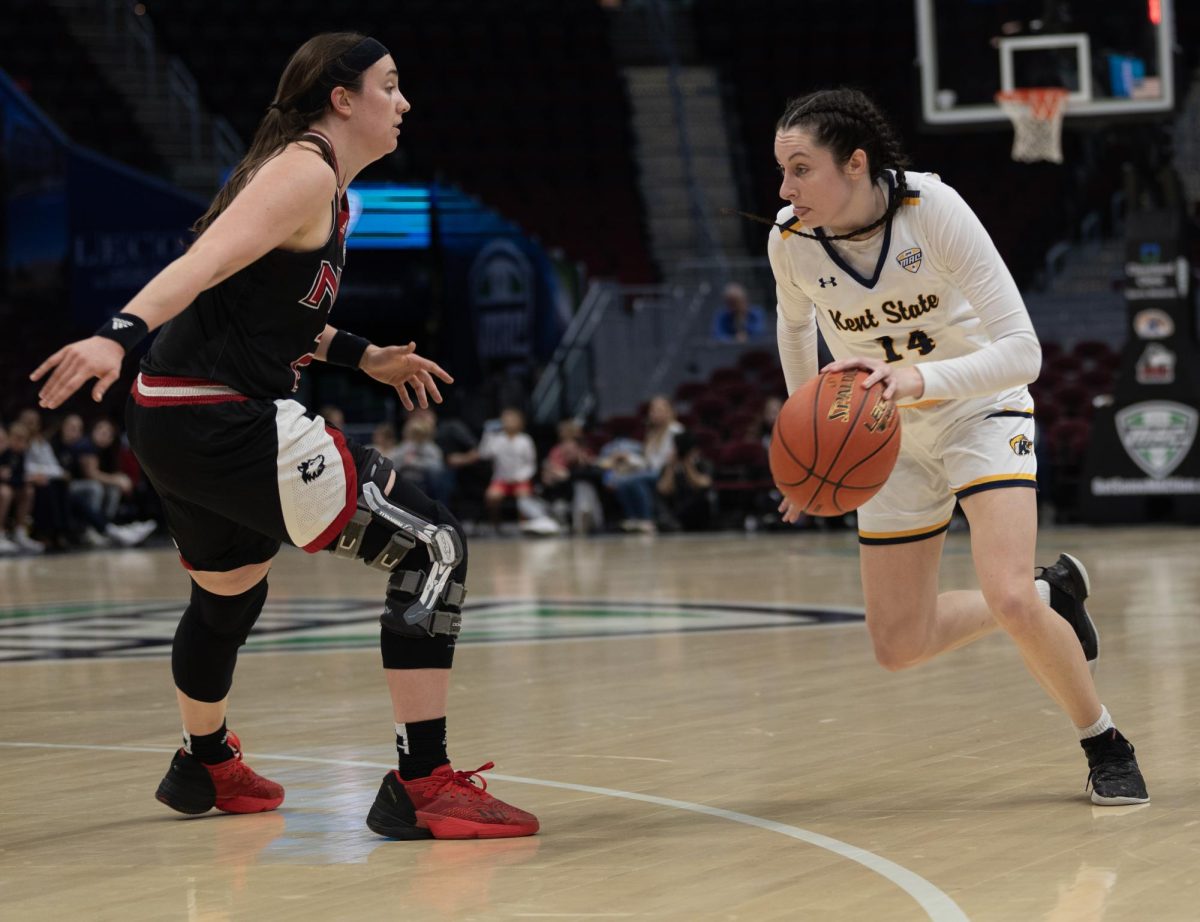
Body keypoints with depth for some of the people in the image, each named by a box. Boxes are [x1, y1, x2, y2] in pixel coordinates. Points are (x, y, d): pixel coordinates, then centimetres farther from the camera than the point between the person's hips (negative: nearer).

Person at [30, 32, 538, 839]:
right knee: (433, 549, -13)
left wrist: (361, 357, 32)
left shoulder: (321, 184, 19)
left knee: (232, 591, 34)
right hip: (223, 426, -11)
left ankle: (205, 766, 58)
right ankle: (421, 787, -16)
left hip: (176, 420, 11)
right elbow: (209, 260, -26)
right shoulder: (306, 173, -11)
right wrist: (123, 334, -39)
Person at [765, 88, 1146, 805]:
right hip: (891, 440, 5)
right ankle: (1053, 595, 28)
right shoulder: (791, 240, -17)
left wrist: (921, 379, -46)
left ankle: (1107, 747, 0)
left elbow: (1022, 351, -30)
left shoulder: (933, 208, -28)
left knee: (1008, 597, -26)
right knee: (899, 646, 3)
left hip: (982, 410, -4)